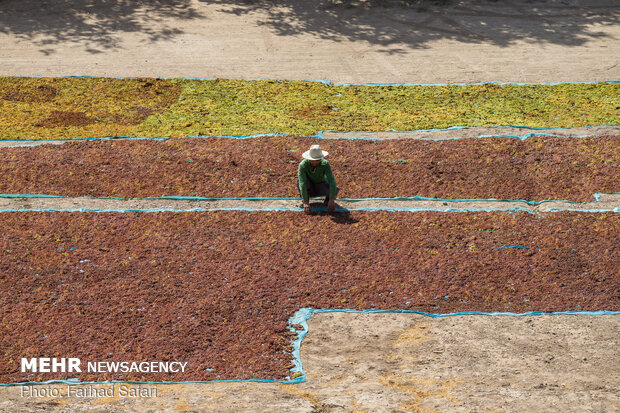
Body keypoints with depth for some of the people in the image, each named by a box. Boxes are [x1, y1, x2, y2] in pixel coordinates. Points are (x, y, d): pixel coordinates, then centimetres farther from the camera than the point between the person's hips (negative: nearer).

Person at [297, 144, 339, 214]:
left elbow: (332, 181, -37)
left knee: (335, 190, -32)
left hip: (321, 186, 0)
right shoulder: (303, 165, -32)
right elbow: (302, 184, -39)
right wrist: (305, 203, -48)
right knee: (300, 179, -34)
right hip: (309, 189, 0)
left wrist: (331, 200, -47)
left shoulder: (325, 164, -31)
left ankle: (328, 199, 3)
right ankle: (304, 200, -8)